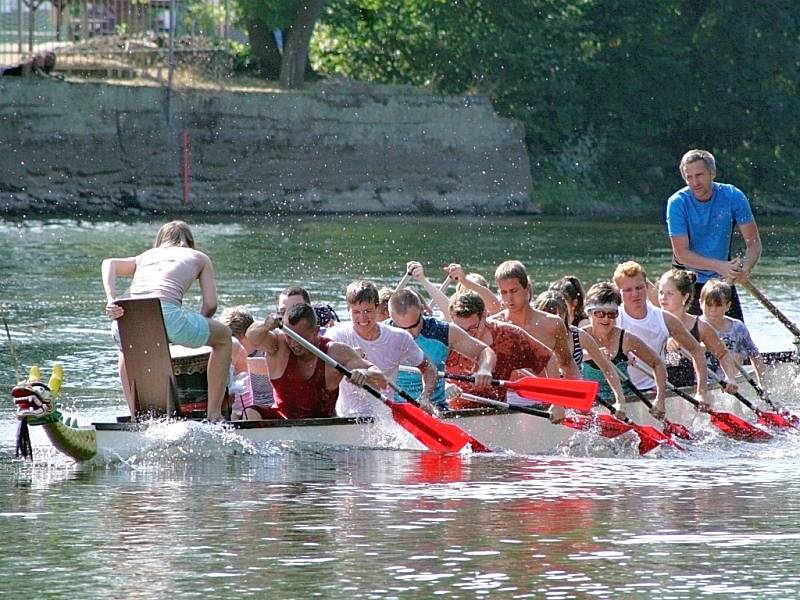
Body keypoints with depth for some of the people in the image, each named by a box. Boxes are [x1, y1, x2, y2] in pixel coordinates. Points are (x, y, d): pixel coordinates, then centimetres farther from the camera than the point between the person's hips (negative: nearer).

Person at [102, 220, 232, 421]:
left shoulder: (146, 256, 35)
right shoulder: (199, 258, 28)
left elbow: (109, 264, 16)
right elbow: (210, 305, 17)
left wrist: (111, 300, 3)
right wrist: (196, 328, 36)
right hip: (166, 313, -4)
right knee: (223, 336, 25)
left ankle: (135, 416, 34)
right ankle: (214, 415, 21)